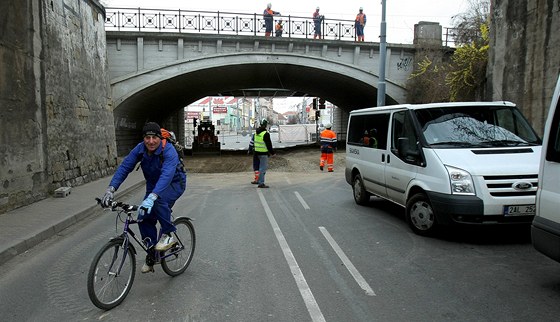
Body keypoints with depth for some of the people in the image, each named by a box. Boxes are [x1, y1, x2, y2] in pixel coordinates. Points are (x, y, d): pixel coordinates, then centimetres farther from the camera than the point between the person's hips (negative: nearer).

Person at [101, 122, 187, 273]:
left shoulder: (169, 151, -32)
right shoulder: (140, 149, -15)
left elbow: (167, 175, -46)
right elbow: (124, 167, -20)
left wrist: (151, 198, -60)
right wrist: (110, 189, -35)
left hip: (174, 183, -5)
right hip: (153, 185, 6)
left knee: (159, 200, -37)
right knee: (144, 219, -6)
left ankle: (168, 235, -16)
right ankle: (151, 253, 13)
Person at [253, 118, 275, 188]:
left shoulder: (256, 132, 8)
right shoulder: (266, 134, -18)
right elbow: (268, 144, -16)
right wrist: (272, 152, -6)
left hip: (257, 151, 9)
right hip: (263, 153, -9)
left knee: (261, 166, 21)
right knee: (263, 168, -4)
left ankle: (259, 180, 25)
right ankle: (261, 183, -2)